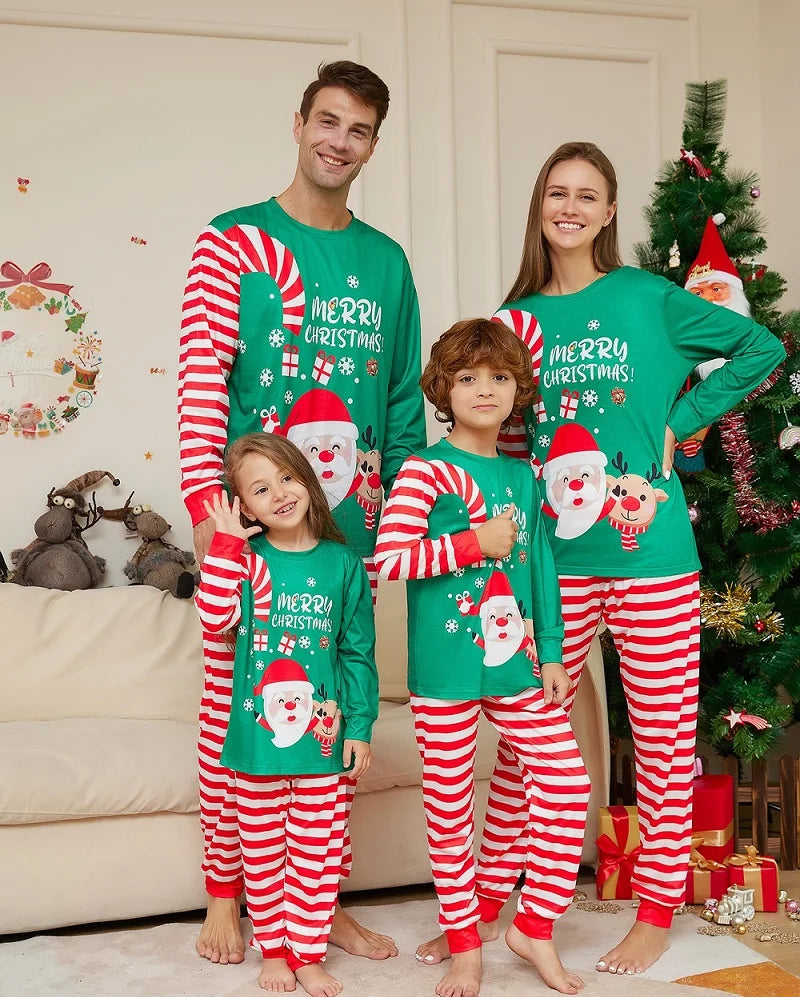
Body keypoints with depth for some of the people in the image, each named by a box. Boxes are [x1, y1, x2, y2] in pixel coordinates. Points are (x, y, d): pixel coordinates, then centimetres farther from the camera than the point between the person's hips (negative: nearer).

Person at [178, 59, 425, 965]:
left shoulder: (385, 261, 14)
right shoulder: (233, 241, 2)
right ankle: (223, 899, 18)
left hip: (351, 520, 4)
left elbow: (404, 396, 15)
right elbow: (201, 379, -6)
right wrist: (206, 505, -14)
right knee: (232, 702, 1)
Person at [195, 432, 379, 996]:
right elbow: (215, 618, -20)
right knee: (263, 850, 13)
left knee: (317, 852, 9)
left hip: (321, 736, 0)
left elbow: (359, 652, 2)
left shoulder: (342, 563, -1)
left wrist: (359, 727, 0)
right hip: (257, 734, 0)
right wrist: (227, 544, -20)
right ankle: (273, 950, 30)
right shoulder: (246, 559, -2)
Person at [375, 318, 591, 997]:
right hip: (445, 668, -5)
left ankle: (534, 926, 20)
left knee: (568, 782, 2)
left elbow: (540, 567, 14)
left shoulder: (522, 475, 11)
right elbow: (388, 557, -19)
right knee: (449, 805, 6)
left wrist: (551, 652, 11)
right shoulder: (426, 470, -8)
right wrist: (476, 543, -17)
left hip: (515, 663, 5)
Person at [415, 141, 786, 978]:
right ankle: (489, 899, 21)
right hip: (552, 555, 3)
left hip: (649, 550, -2)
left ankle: (656, 912, 22)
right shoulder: (518, 317, 9)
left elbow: (761, 347, 7)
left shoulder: (648, 298, 1)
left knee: (662, 735, 6)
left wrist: (679, 422, 1)